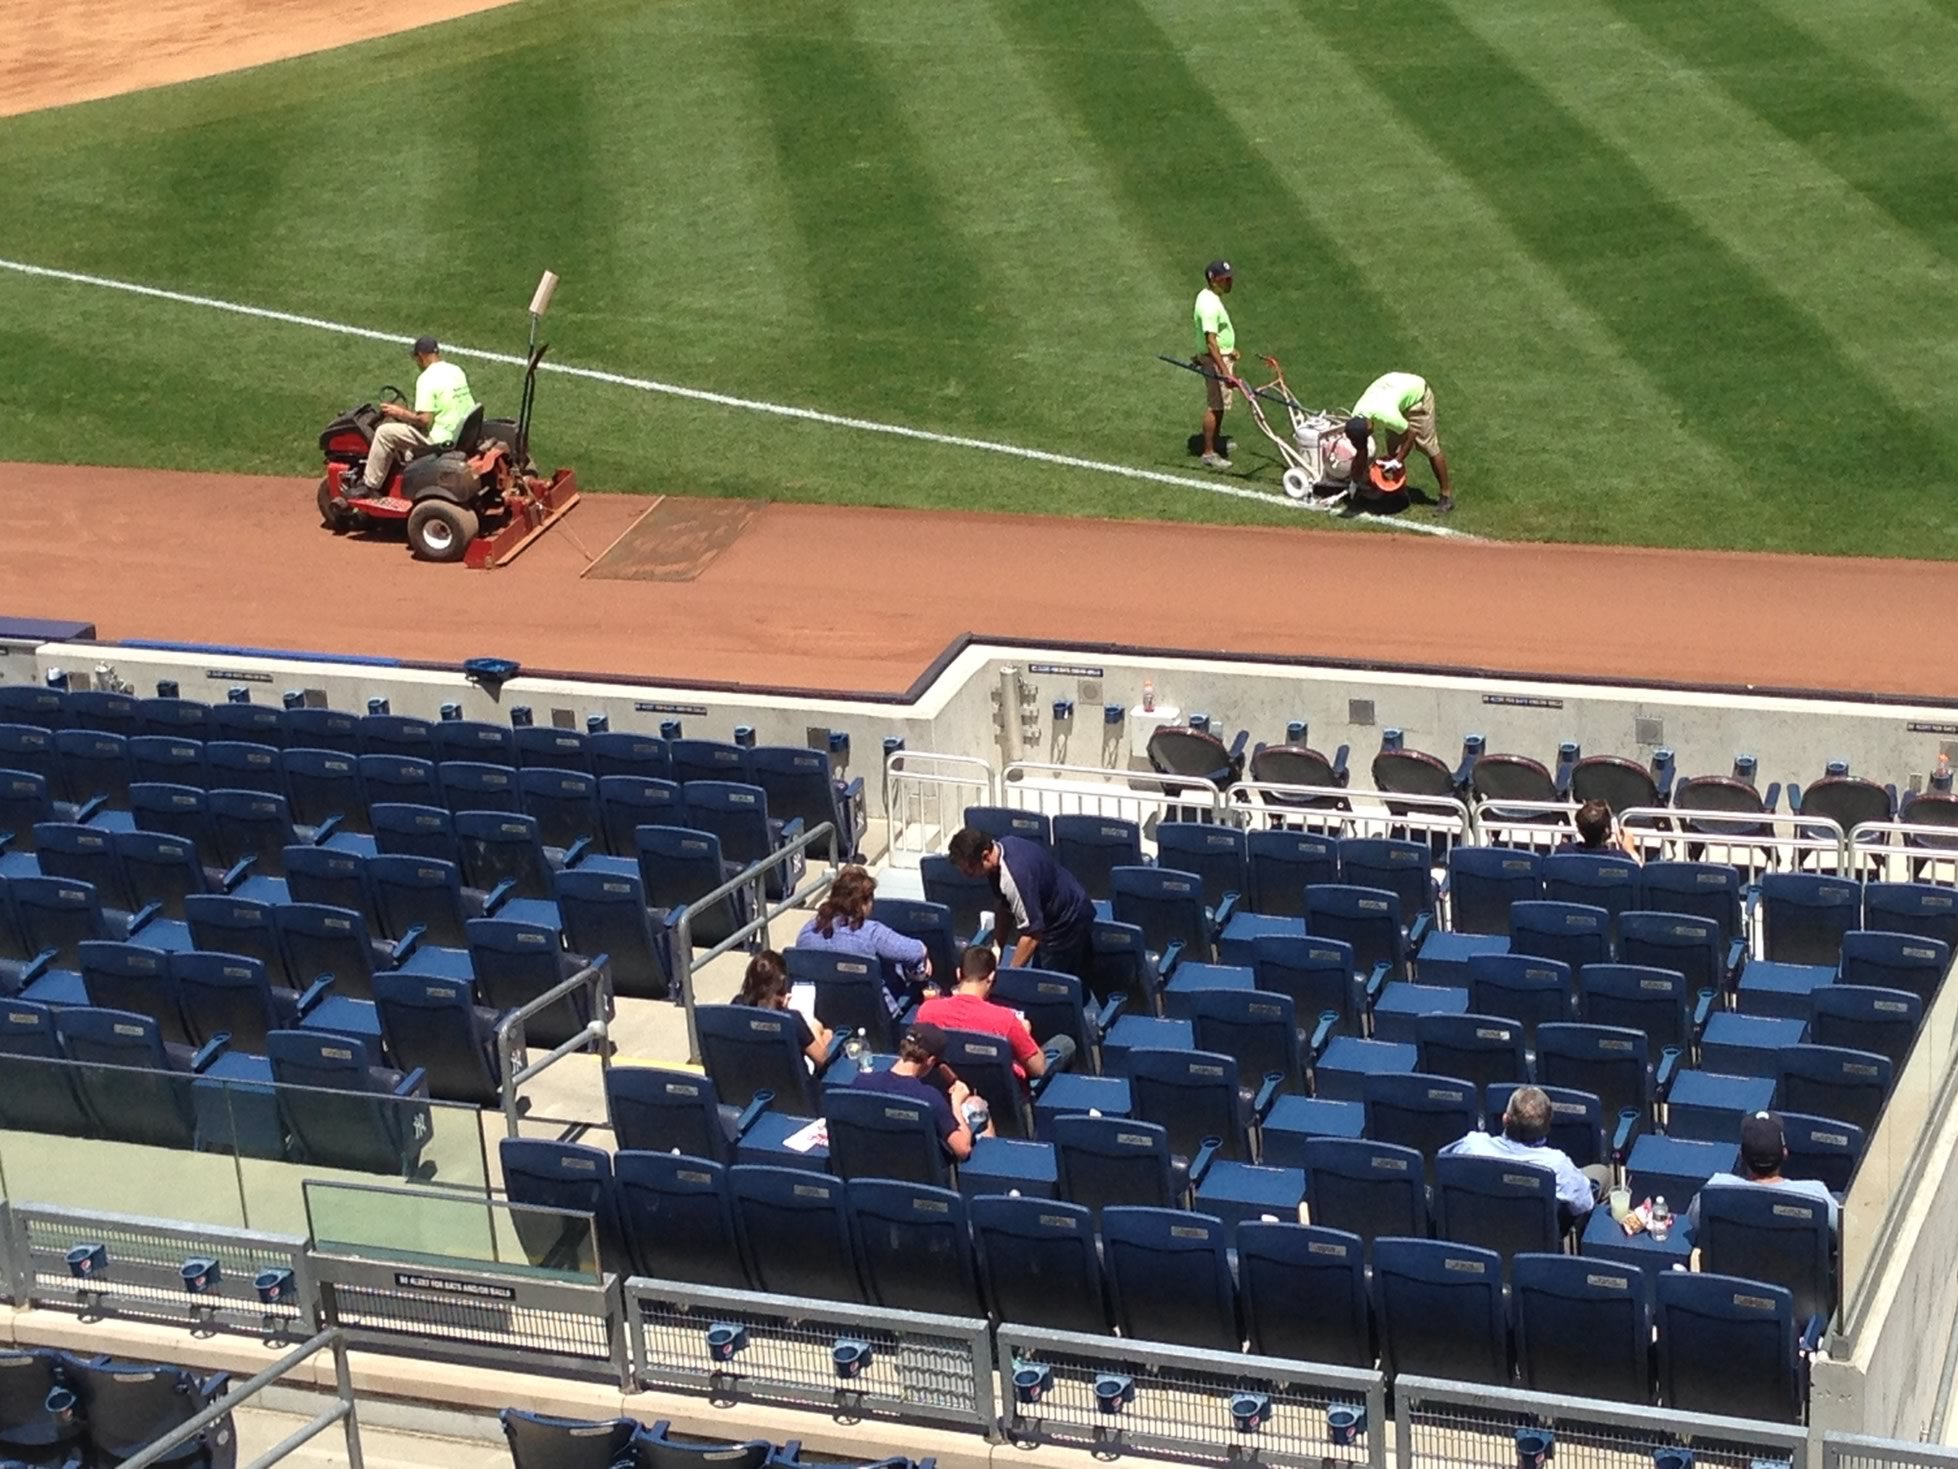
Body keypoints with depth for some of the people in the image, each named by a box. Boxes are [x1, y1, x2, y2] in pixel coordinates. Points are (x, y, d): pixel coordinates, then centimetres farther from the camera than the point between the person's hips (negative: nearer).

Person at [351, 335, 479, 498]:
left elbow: (425, 420, -22)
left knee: (385, 433, 0)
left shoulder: (427, 379, -17)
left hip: (442, 440, -9)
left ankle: (369, 486, 7)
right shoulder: (457, 371, 7)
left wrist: (399, 413, -6)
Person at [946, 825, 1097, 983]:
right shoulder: (1000, 847, -8)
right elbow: (1004, 905, 6)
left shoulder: (1014, 876, -36)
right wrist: (997, 946, 2)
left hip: (1069, 923, -9)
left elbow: (1031, 934, -31)